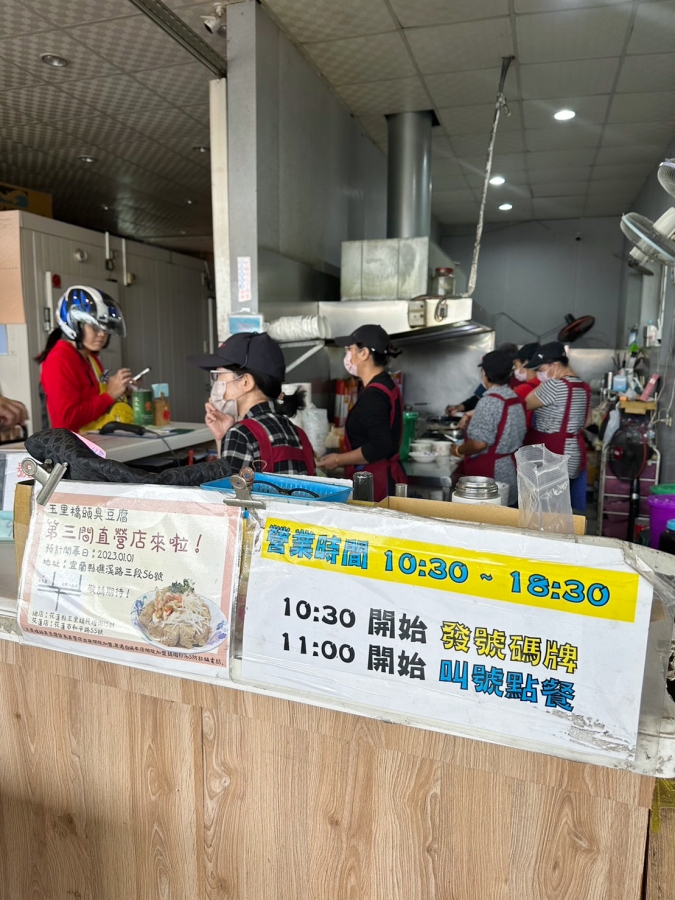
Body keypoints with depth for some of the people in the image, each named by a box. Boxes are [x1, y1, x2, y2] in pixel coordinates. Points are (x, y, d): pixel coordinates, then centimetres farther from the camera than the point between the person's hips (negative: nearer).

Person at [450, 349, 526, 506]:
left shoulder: (490, 400, -18)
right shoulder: (516, 398, 7)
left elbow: (479, 443, -22)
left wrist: (458, 450, -5)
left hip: (492, 474, -8)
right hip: (512, 470, 8)